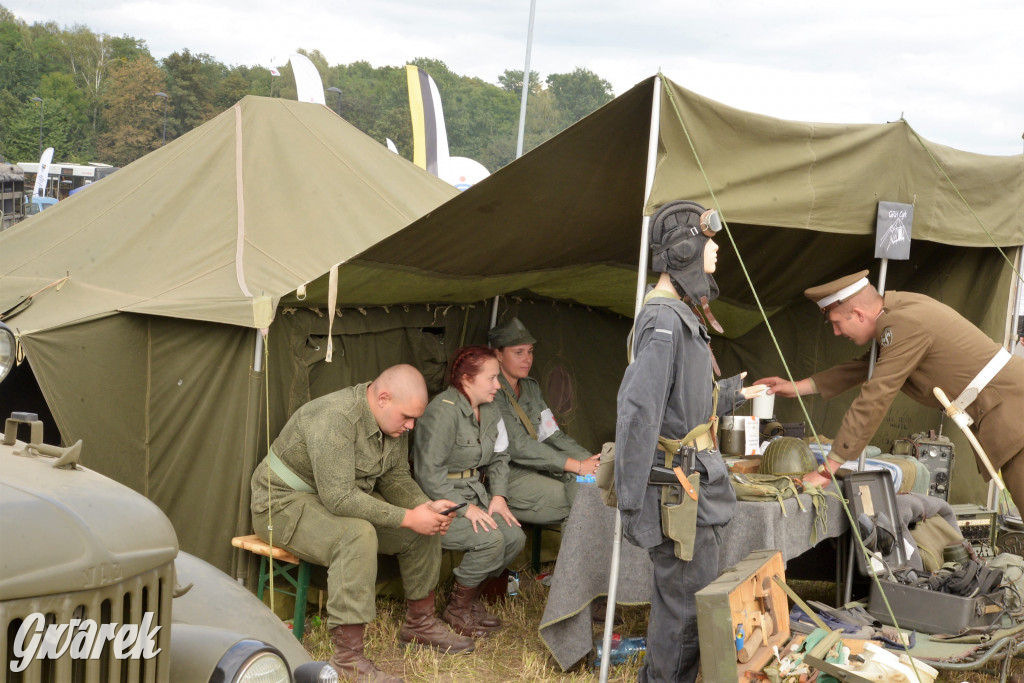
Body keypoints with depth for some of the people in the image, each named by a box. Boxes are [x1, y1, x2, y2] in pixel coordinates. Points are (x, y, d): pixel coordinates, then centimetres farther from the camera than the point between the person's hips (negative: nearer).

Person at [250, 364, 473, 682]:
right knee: (358, 535, -37)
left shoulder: (393, 422, -2)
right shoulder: (335, 419, -32)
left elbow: (396, 478, 9)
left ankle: (420, 622, 21)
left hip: (344, 498, 9)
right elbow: (338, 498, -35)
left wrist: (426, 506, -12)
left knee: (425, 526, 0)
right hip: (286, 503, -9)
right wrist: (407, 518, -33)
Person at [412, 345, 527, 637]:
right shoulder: (443, 411, -20)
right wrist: (465, 508, -23)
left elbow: (499, 458, 17)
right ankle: (457, 608, -3)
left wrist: (498, 496, 0)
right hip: (439, 502, -8)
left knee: (515, 536, -12)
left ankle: (470, 595, 12)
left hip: (475, 494, 8)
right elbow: (429, 472, -22)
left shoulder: (489, 410, 8)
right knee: (490, 539, -27)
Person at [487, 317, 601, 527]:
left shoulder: (531, 387, 17)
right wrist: (578, 466, -23)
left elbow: (553, 435, 15)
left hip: (534, 470, 8)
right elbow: (519, 447, -20)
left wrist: (592, 461, -3)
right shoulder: (492, 393, -12)